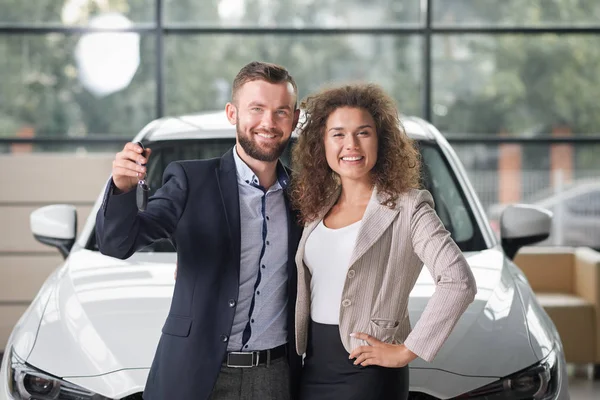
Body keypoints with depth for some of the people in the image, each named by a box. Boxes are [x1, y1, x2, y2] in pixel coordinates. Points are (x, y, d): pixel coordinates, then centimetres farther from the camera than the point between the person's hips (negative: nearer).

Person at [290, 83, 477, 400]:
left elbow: (459, 282, -17)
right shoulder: (317, 207, 10)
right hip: (313, 367, 6)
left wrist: (405, 351, -16)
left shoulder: (406, 208, -8)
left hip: (367, 372, -5)